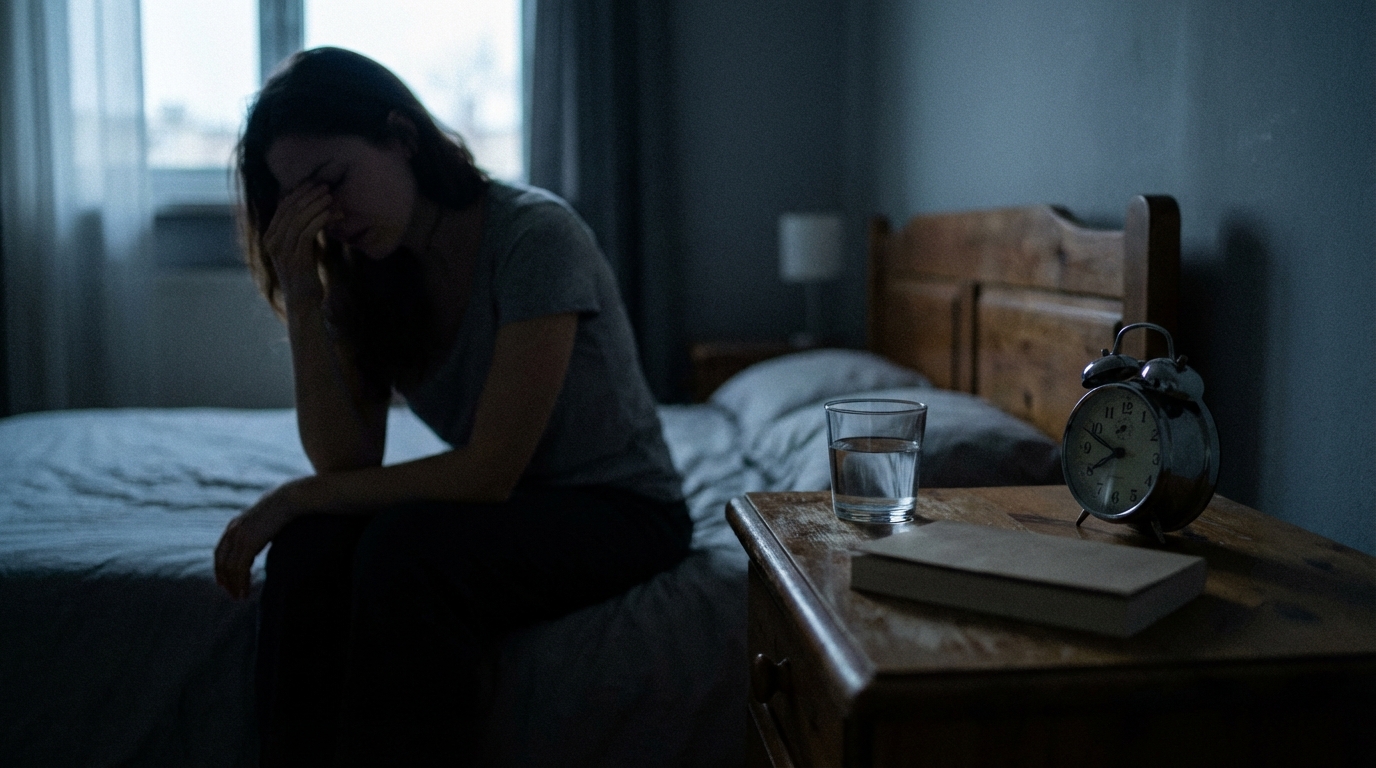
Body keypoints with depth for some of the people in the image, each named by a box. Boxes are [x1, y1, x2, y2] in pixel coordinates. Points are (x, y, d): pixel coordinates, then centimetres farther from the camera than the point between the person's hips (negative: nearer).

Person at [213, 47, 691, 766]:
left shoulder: (535, 234, -21)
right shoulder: (361, 276, 1)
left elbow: (488, 472, -23)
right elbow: (347, 464, -8)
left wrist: (295, 497, -17)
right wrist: (301, 301, -16)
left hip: (618, 508, -5)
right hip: (498, 506, 6)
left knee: (406, 550, -32)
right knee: (309, 547, -23)